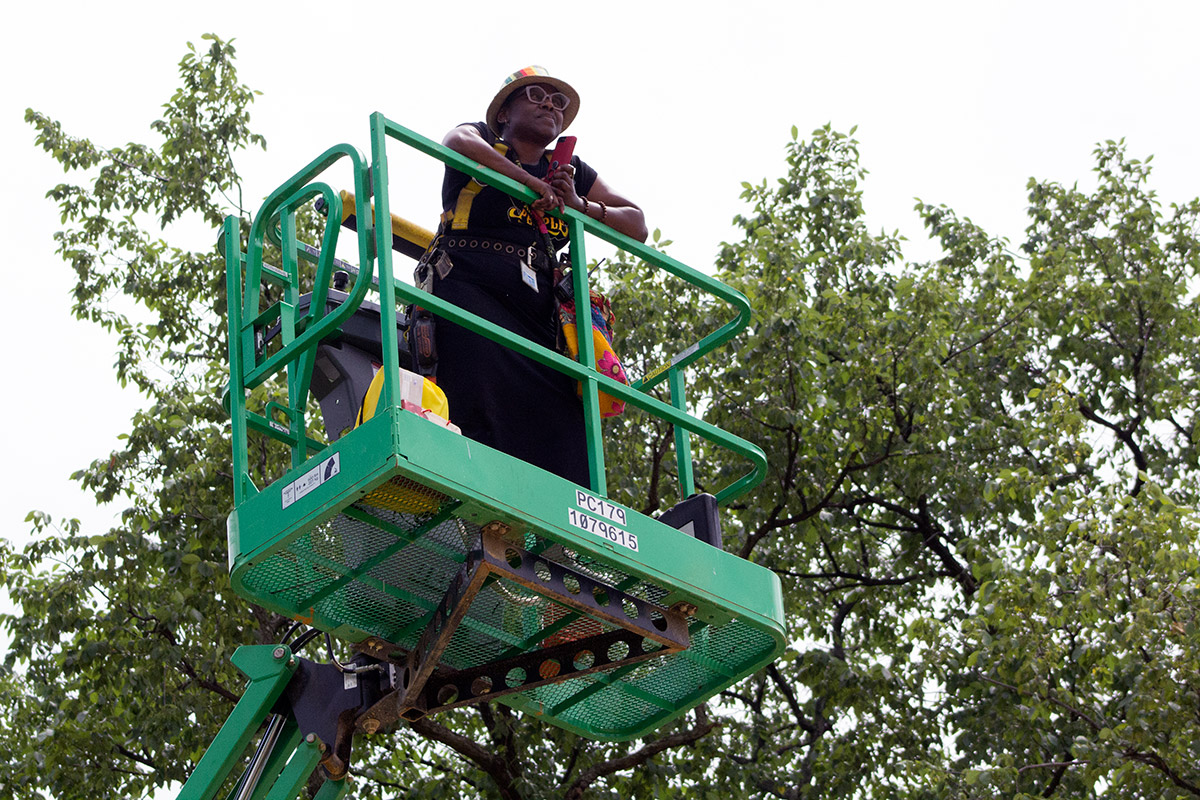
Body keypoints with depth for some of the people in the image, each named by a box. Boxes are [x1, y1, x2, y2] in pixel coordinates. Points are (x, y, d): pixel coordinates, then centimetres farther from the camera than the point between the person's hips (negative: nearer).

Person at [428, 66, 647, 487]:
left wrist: (578, 204, 1)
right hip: (469, 292, -5)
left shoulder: (570, 172, 23)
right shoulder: (484, 144, 11)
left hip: (535, 314, 5)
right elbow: (458, 141, -16)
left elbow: (637, 226, 19)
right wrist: (529, 181, -16)